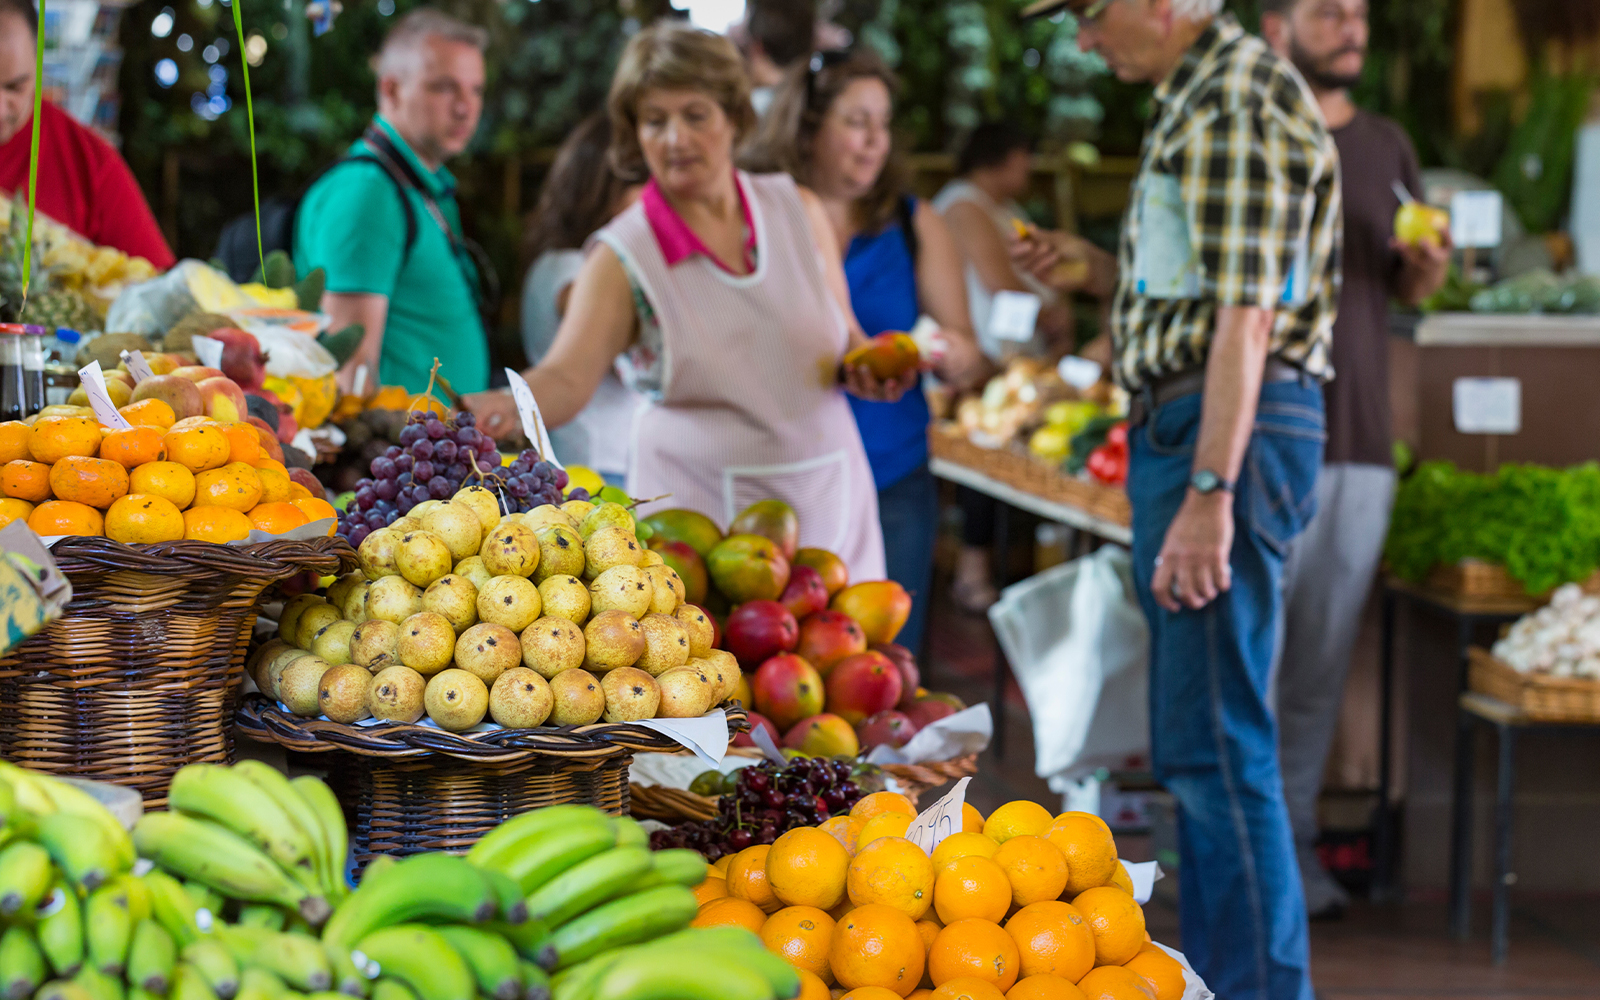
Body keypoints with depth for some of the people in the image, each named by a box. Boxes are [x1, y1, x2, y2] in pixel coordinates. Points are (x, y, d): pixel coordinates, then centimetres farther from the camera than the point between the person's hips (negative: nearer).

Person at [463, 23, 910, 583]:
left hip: (829, 503, 3)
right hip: (701, 514, -3)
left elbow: (847, 340, 16)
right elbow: (567, 377, -20)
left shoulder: (796, 210, 5)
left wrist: (871, 370, -6)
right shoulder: (623, 257, -6)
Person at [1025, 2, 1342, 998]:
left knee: (1216, 745, -10)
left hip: (1229, 429, -11)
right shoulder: (1197, 96, 19)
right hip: (1185, 422, 11)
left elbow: (1246, 316, -22)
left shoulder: (1239, 103, -14)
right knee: (1200, 740, 16)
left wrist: (1208, 494, -26)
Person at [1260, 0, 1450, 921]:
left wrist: (1430, 271, 0)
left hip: (1360, 443, 4)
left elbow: (1411, 290, 21)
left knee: (1325, 659, 6)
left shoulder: (1387, 146, 15)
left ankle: (1294, 834, 13)